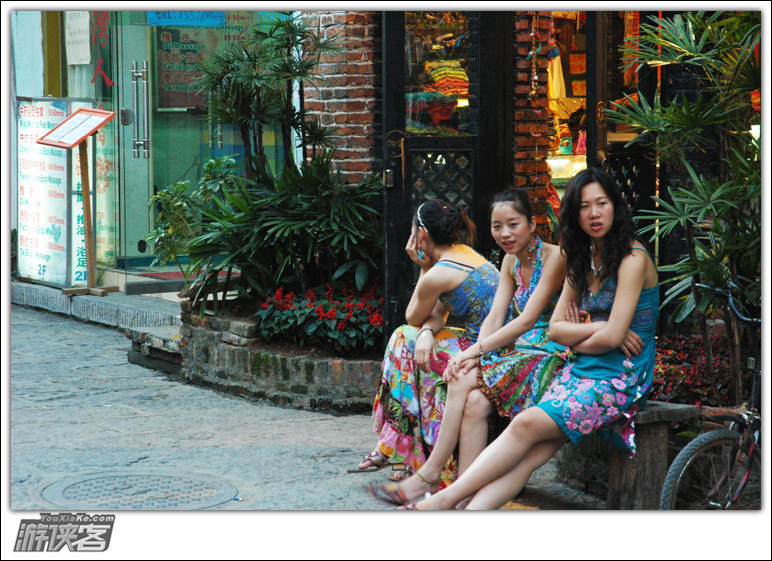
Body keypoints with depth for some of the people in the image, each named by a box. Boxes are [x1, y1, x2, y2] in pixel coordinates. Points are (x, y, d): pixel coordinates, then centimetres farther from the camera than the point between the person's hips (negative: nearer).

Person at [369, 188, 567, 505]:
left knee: (462, 382, -24)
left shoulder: (554, 258, -10)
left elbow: (526, 321, -16)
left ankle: (429, 475, -16)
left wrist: (475, 350, -17)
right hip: (518, 351, 7)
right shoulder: (511, 261, 14)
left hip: (550, 356, -6)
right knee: (474, 402, -24)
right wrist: (474, 354, -14)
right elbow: (495, 317, 5)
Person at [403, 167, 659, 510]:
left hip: (619, 379, -6)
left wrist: (577, 341, 3)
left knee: (527, 425, -27)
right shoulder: (584, 259, 17)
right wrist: (597, 329, -6)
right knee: (526, 456, -17)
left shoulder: (632, 259, -9)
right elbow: (555, 328, 12)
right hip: (579, 371, 6)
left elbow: (612, 337, -15)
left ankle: (446, 499, -26)